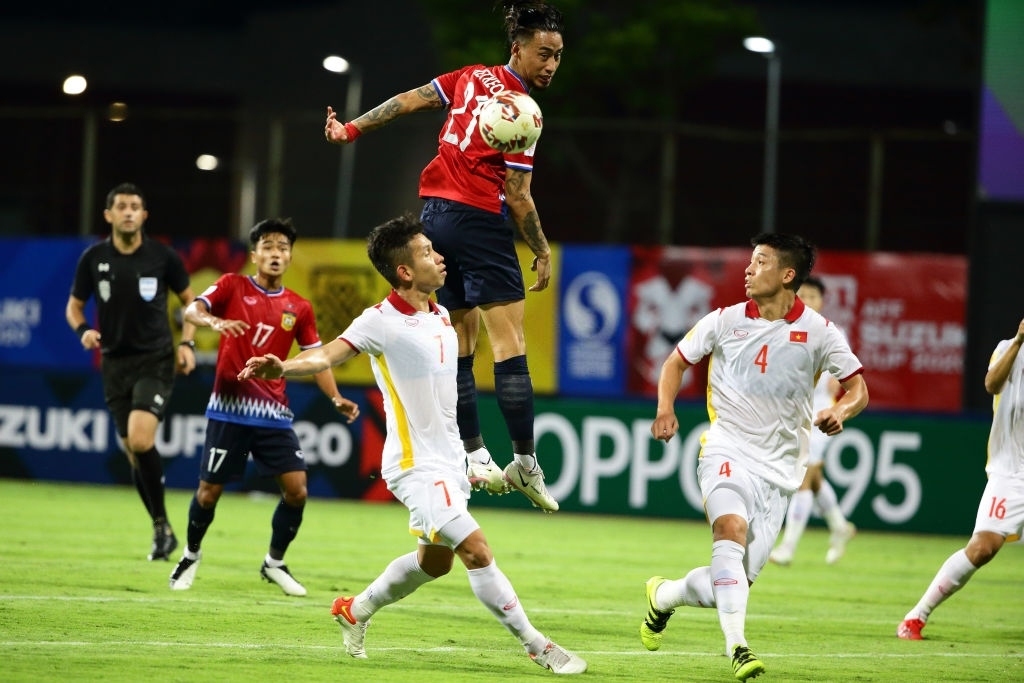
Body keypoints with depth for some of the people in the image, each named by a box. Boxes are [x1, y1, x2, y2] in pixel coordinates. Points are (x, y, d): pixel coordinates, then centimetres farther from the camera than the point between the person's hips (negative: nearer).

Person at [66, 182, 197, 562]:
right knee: (133, 453, 5)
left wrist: (187, 344, -5)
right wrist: (83, 330, -11)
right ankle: (161, 529, 20)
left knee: (140, 439, -23)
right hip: (115, 362, 3)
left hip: (156, 360, -3)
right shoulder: (93, 258, 0)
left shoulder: (162, 257, -5)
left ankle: (162, 525, -9)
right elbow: (74, 306, 11)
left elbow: (190, 301, 8)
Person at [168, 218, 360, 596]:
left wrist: (336, 398, -4)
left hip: (273, 414, 3)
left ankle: (275, 562, 14)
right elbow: (191, 311, -13)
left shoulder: (298, 308, 8)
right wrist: (215, 322, -35)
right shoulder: (233, 286, 0)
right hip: (229, 409, -3)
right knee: (209, 490, 0)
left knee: (296, 489, -7)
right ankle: (191, 557, 26)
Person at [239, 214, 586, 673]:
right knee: (475, 549, -16)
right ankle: (537, 647, -10)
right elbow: (327, 356, -26)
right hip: (416, 465, -8)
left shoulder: (443, 317, 9)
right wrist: (283, 367, -44)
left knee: (434, 561, 19)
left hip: (449, 462, 8)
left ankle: (356, 610, 40)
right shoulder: (381, 321, -14)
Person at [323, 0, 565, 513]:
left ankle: (474, 456, 9)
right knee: (509, 342, -8)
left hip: (434, 217, 8)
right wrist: (542, 253, -2)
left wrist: (352, 129, 21)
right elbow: (517, 196, -12)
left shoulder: (472, 78, 7)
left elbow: (408, 101, 12)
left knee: (460, 347, 10)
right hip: (479, 222, -8)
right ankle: (525, 462, -11)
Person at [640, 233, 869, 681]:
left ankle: (663, 595, 30)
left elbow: (858, 388, 5)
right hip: (727, 451, -1)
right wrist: (665, 408, -3)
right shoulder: (725, 321, 3)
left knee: (734, 580, -1)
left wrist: (840, 411, -18)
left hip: (778, 469, 1)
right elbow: (676, 361, 15)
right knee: (731, 528, -32)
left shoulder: (818, 332, 0)